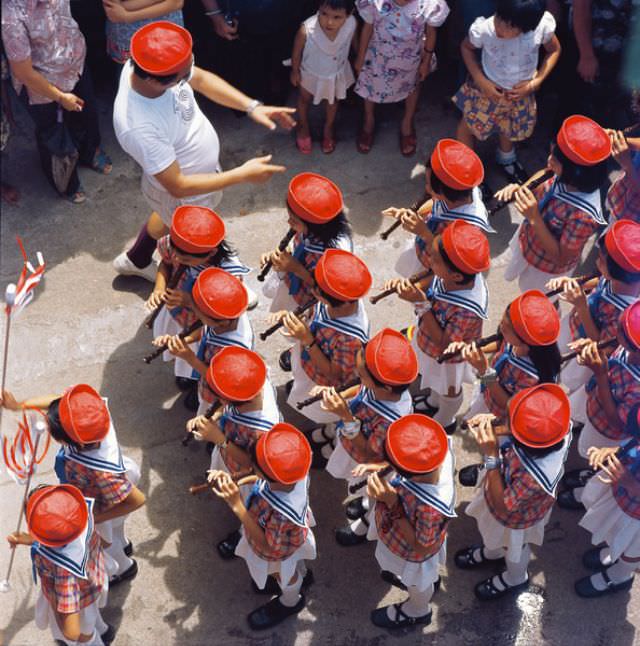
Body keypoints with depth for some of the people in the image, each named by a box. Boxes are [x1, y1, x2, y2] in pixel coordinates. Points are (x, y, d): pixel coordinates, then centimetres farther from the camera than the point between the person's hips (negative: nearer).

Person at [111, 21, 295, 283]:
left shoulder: (149, 64, -25)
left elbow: (202, 79, -6)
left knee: (168, 219, 35)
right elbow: (178, 187, -35)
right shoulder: (140, 128, -45)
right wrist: (243, 174, -32)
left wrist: (252, 107, -15)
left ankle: (134, 260, 62)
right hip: (183, 196, -7)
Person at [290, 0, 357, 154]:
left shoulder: (352, 24, -35)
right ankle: (303, 127, 61)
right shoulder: (306, 30, -42)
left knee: (332, 101, 30)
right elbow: (297, 51, -20)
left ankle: (328, 128, 62)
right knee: (304, 99, 29)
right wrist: (295, 71, -4)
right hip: (310, 73, -2)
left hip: (337, 73, 2)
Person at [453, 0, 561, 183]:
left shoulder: (543, 25, -32)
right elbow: (466, 48, -12)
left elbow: (554, 50, -10)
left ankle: (506, 158, 63)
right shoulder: (483, 29, -36)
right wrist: (481, 81, -20)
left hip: (520, 90, 2)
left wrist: (535, 83, -19)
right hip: (489, 88, -2)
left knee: (511, 127, 30)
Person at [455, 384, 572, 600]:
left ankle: (514, 579, 63)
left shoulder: (535, 477, -50)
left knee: (513, 546, 30)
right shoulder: (554, 424, -34)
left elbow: (503, 507, -31)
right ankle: (492, 552, 70)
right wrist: (494, 426, -30)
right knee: (494, 533, 37)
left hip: (516, 517, -5)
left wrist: (491, 456, -40)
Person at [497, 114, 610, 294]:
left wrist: (534, 218, -42)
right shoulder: (567, 178, -25)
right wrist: (521, 190, -26)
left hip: (546, 268, -5)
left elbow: (561, 258, -33)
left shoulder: (583, 215, -45)